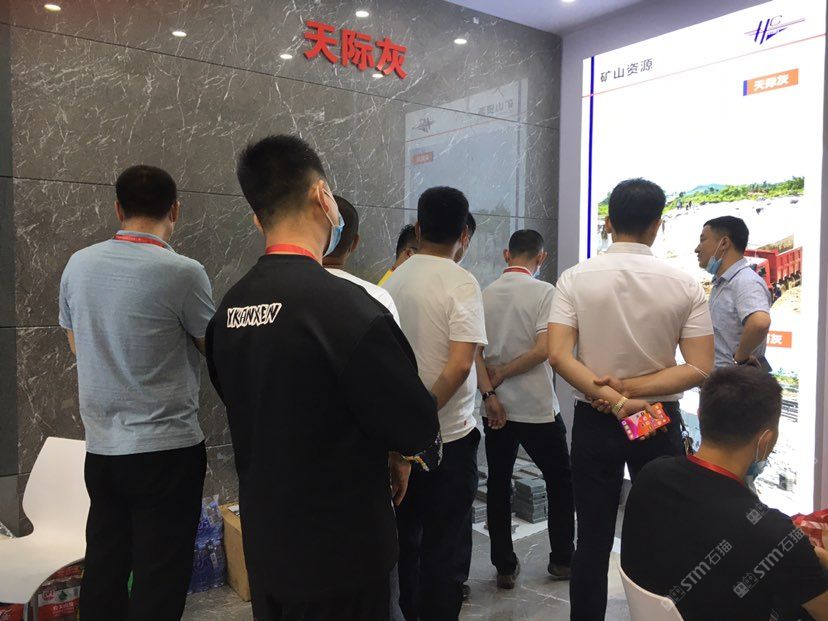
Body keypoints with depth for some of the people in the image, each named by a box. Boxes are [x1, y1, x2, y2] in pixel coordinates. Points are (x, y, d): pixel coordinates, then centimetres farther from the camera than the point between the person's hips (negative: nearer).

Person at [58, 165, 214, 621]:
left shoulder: (78, 265, 1)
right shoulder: (183, 273, -16)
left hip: (100, 446, 6)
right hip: (167, 448, -5)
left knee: (103, 570, 18)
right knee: (159, 581, 6)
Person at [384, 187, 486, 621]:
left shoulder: (393, 280, 2)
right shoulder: (461, 283, -14)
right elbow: (459, 365, -24)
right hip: (447, 436, -5)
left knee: (405, 537, 20)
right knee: (445, 547, 9)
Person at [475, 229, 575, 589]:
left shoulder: (485, 295, 2)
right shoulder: (544, 292, -10)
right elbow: (543, 349, -18)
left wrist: (489, 392, -8)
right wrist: (502, 375, -9)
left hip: (496, 409, 4)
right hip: (538, 409, -3)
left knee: (498, 486, 12)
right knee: (560, 482, 16)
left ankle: (505, 567, 19)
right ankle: (561, 560, 26)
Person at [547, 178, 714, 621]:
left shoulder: (575, 279, -8)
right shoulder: (685, 286, -7)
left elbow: (559, 356, -17)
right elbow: (699, 369, -12)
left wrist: (610, 397, -18)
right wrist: (630, 390, -14)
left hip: (594, 422, 0)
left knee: (592, 540, 12)